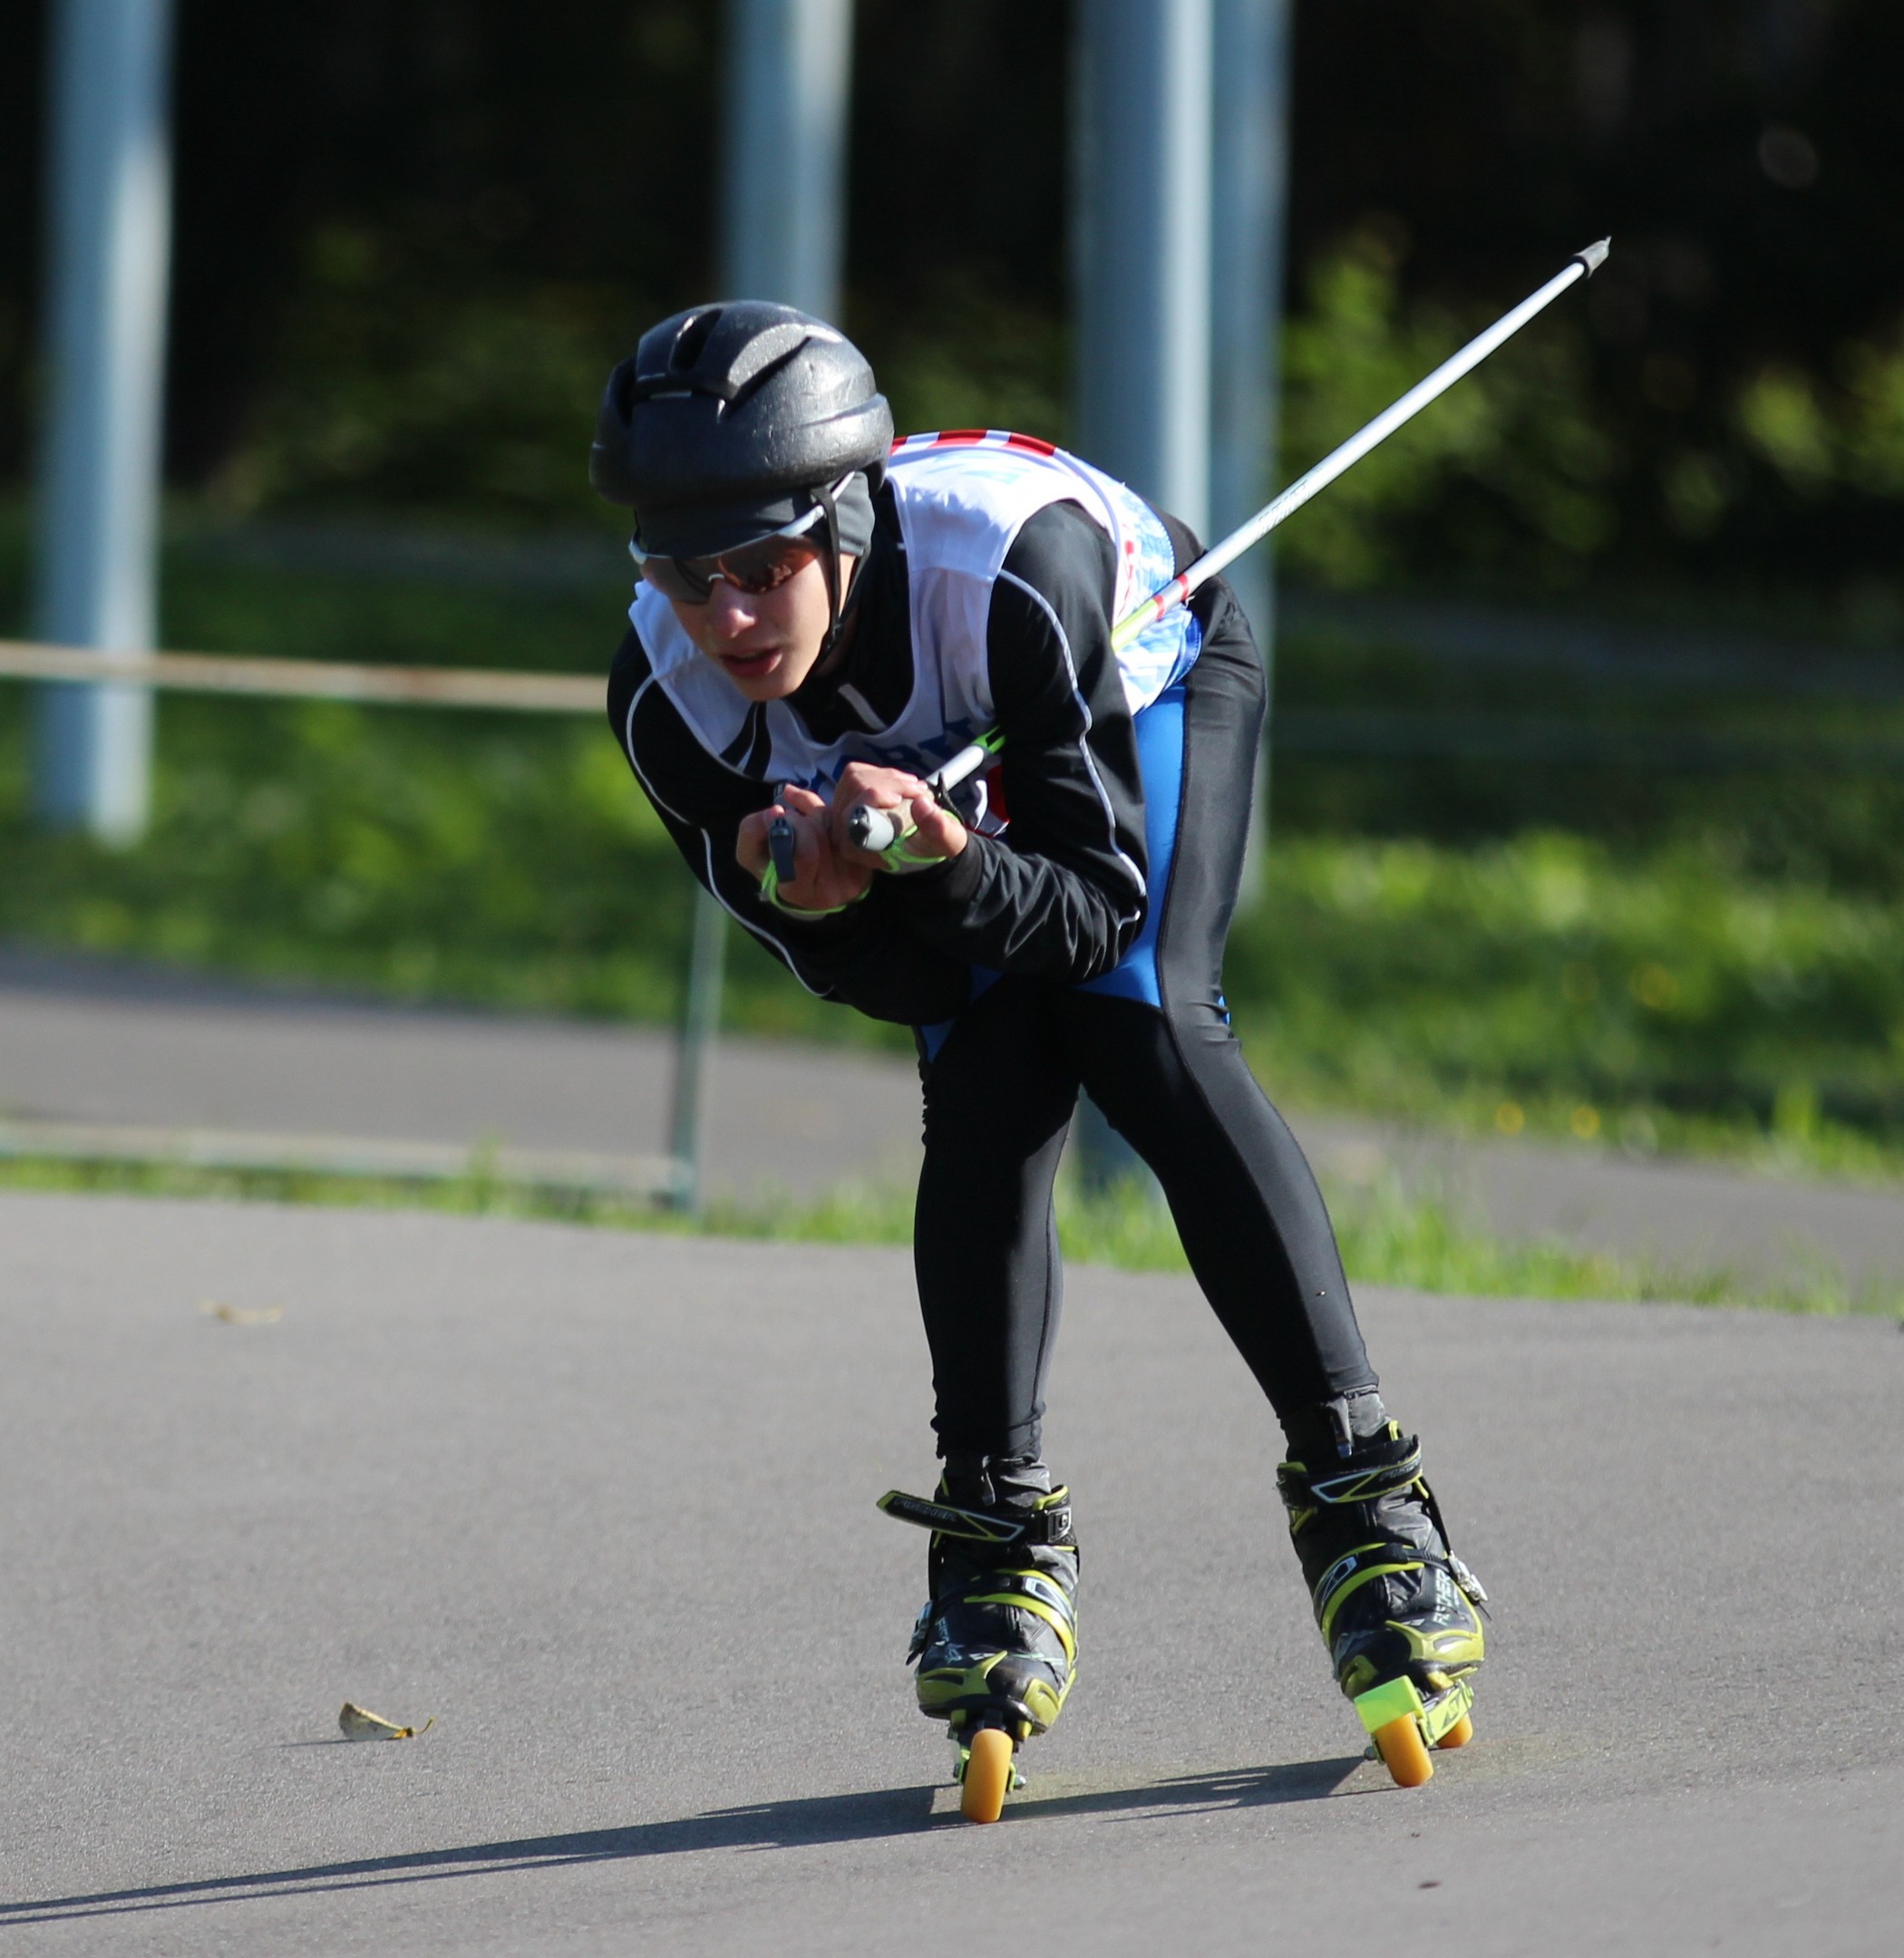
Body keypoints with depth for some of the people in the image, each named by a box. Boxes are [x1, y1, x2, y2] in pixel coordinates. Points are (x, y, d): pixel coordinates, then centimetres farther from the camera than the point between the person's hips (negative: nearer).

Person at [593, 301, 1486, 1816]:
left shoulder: (1010, 565, -43)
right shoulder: (670, 698, -30)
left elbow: (1103, 902, -35)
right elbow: (875, 975, -20)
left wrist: (951, 865, -54)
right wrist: (805, 890, -43)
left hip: (1155, 684, -3)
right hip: (944, 772, 3)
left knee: (1138, 1025, -25)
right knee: (988, 1085, -19)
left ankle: (1361, 1499, -24)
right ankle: (1001, 1554, -9)